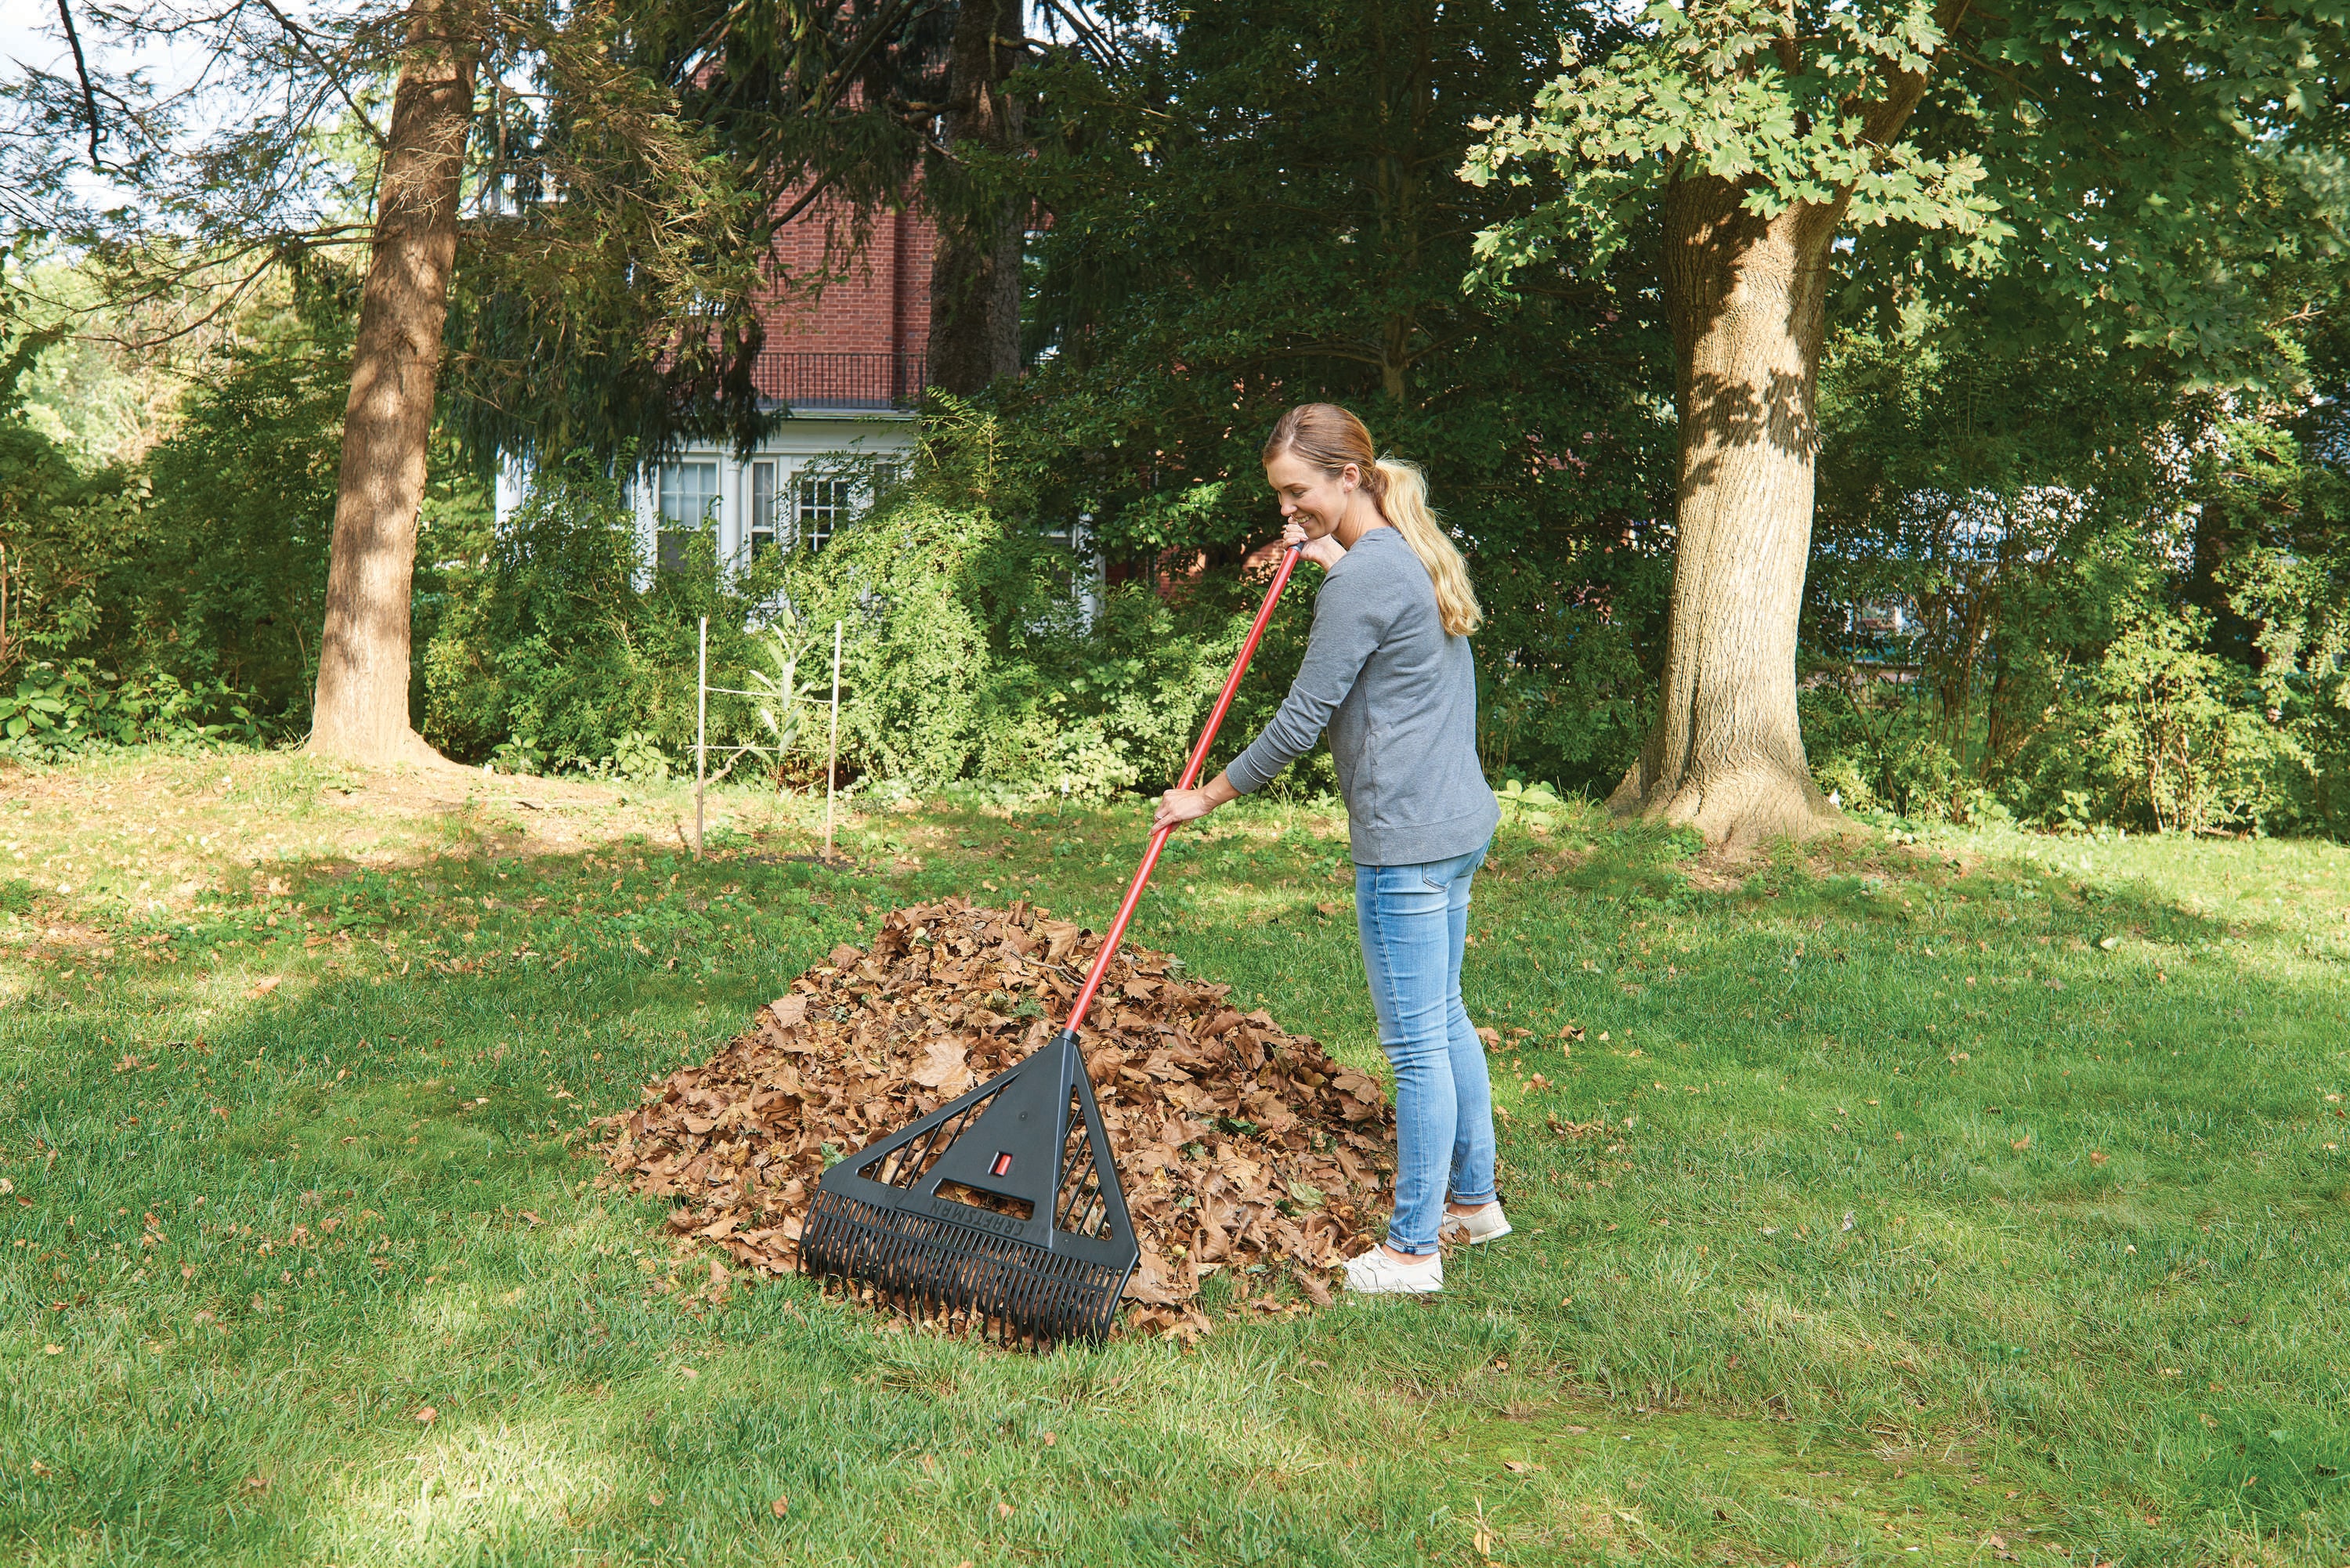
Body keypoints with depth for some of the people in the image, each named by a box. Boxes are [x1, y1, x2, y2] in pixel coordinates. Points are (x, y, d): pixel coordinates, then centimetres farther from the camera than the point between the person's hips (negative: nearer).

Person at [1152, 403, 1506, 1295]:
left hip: (1407, 839, -10)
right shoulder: (1413, 553, 12)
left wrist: (1205, 798, -5)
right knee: (1443, 1019, 21)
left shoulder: (1363, 577, -17)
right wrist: (1331, 560, 16)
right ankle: (1472, 1198, 33)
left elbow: (1302, 719, -16)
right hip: (1458, 822, 10)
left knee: (1417, 1045, -2)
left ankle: (1413, 1250, 7)